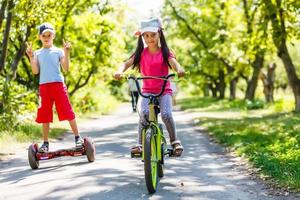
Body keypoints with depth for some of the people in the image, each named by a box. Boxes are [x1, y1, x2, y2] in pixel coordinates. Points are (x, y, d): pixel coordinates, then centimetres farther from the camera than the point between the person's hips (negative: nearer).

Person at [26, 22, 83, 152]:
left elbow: (66, 68, -3)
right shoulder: (37, 53, 11)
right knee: (44, 116, 5)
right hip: (43, 86, 2)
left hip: (58, 84, -2)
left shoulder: (58, 51, 6)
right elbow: (35, 71, 2)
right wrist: (31, 57, -7)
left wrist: (66, 53, -12)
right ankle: (45, 143, 12)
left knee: (68, 112, -5)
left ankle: (77, 137, 3)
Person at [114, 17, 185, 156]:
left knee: (166, 114, -24)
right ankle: (140, 144, -16)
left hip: (164, 90, -1)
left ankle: (174, 141, -1)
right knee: (144, 113, -26)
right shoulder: (141, 53, 3)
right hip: (147, 90, 1)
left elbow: (173, 63, -19)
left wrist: (179, 70, -44)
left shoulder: (165, 52, -2)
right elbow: (127, 63, -9)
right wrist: (119, 71, -31)